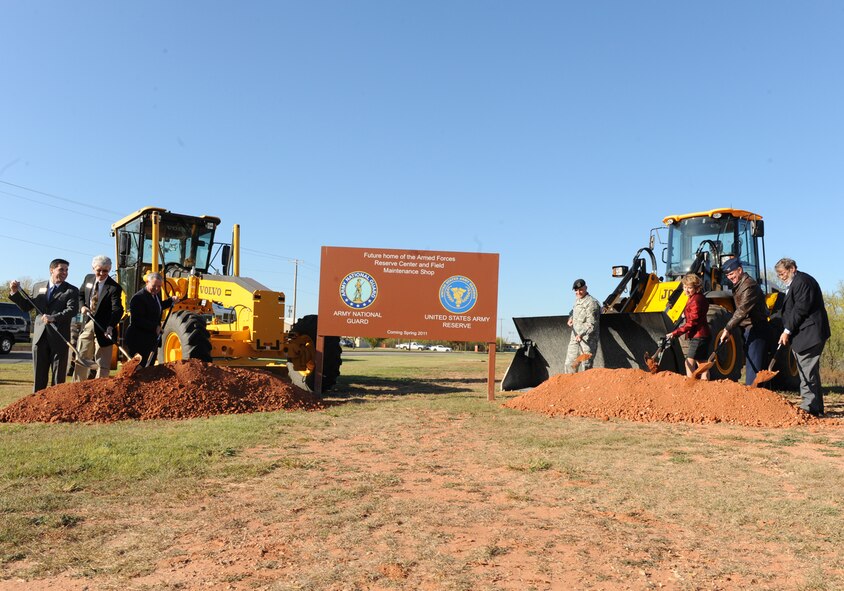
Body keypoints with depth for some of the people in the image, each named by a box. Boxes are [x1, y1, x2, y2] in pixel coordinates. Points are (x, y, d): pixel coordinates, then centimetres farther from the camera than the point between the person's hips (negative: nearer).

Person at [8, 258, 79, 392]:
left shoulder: (71, 291, 1)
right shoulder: (38, 287, 13)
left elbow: (73, 310, -14)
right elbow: (26, 307, 18)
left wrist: (54, 318, -28)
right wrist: (15, 293, 5)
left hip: (59, 337, -3)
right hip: (40, 336, 3)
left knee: (58, 376, 2)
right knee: (39, 375, 9)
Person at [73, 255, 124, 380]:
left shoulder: (114, 288, -16)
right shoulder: (88, 278, 3)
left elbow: (117, 309, -25)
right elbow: (81, 295, 19)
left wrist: (111, 326, -41)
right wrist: (82, 306, -3)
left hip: (104, 329, -5)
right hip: (87, 325, 6)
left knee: (103, 363, 3)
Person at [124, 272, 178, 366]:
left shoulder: (156, 294, 9)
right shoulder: (138, 298, -19)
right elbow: (137, 320, -24)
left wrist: (171, 300, 13)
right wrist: (155, 327, -25)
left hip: (152, 340, 9)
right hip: (139, 342, -9)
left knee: (150, 366, 17)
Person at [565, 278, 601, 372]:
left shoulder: (591, 303, -14)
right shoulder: (577, 299, 13)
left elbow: (591, 325, -20)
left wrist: (581, 334, -33)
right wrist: (571, 317, 16)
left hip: (587, 339, -8)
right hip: (575, 337, 8)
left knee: (586, 366, -8)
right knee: (569, 364, 11)